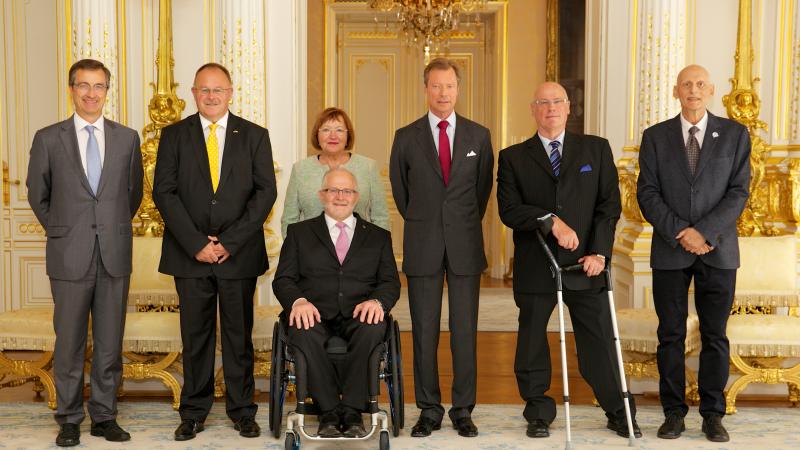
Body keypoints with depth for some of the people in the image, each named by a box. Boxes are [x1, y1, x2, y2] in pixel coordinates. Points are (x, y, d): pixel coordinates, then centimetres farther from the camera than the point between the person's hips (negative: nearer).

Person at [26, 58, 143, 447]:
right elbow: (37, 195, 12)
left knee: (110, 342, 8)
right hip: (70, 257, -1)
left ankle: (104, 416, 20)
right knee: (69, 342, 5)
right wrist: (61, 232, 11)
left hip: (115, 255, 2)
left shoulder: (127, 138, 6)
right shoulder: (48, 139, 2)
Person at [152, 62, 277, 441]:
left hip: (239, 254, 0)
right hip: (190, 254, 0)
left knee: (239, 335, 6)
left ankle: (242, 411, 18)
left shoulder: (254, 136, 6)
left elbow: (265, 192, -1)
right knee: (195, 336, 6)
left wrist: (229, 242, -10)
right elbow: (164, 192, -1)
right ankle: (193, 413, 18)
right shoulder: (174, 135, 6)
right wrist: (196, 243, -11)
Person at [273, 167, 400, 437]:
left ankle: (352, 410, -26)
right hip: (315, 314, 0)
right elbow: (283, 279, 9)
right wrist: (298, 301, -15)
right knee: (303, 331, -35)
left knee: (374, 328, -35)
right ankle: (329, 411, -24)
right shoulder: (299, 232, 18)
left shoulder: (378, 236, 20)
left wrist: (377, 301, -14)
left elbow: (391, 282, 10)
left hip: (358, 316, 0)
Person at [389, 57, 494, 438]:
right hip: (423, 247, 0)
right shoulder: (406, 137, 4)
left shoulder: (478, 135, 6)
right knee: (424, 331, 4)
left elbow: (483, 186, 15)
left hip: (465, 245, 0)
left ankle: (463, 410, 14)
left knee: (465, 330, 4)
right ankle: (429, 410, 14)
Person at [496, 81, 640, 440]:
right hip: (535, 267, 0)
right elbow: (509, 210, -5)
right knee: (532, 344, 8)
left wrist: (599, 252, -9)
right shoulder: (513, 157, 6)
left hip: (585, 265, 0)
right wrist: (550, 221, -19)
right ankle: (539, 414, 24)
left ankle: (619, 412, 22)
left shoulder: (597, 149, 9)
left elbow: (610, 204, 2)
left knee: (600, 342, 6)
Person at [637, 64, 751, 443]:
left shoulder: (735, 134, 5)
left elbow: (738, 192, -2)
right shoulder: (655, 137, 5)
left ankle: (713, 415, 15)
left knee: (714, 336, 5)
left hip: (718, 251, 0)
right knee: (671, 335, 4)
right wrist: (680, 233, -12)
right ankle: (674, 412, 13)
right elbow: (647, 194, -1)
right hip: (669, 251, 0)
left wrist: (705, 231, -14)